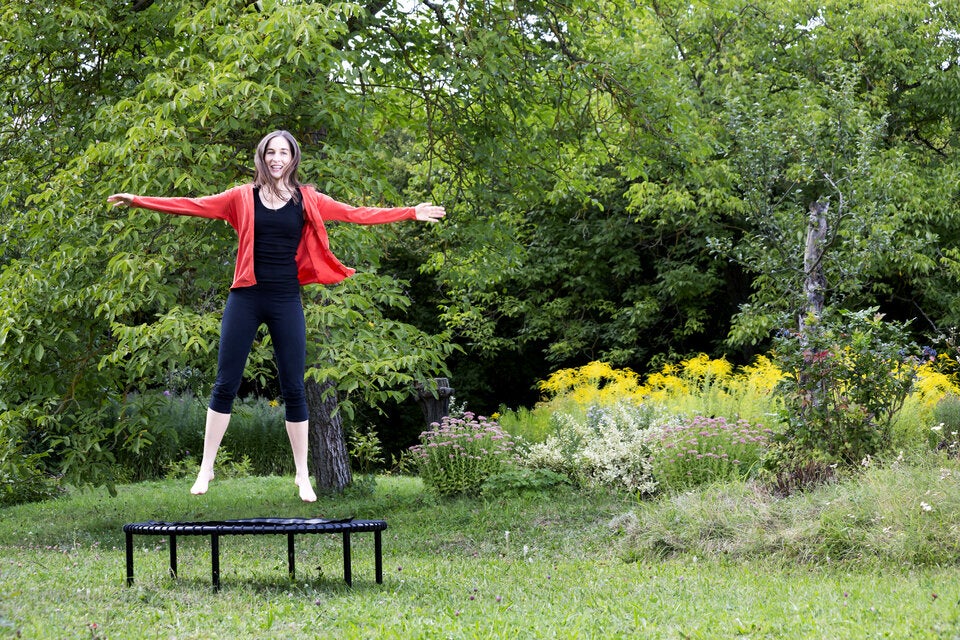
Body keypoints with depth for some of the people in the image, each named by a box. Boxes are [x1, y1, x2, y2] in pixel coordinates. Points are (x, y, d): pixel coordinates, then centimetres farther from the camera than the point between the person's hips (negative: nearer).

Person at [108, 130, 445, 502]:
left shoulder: (306, 201, 5)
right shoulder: (243, 197, 3)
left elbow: (356, 214, 4)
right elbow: (194, 206, -1)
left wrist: (411, 213, 1)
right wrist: (138, 201, -7)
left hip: (286, 302, 1)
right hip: (246, 299, 0)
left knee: (293, 389, 4)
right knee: (225, 386, 1)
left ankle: (302, 476, 12)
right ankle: (206, 468, 10)